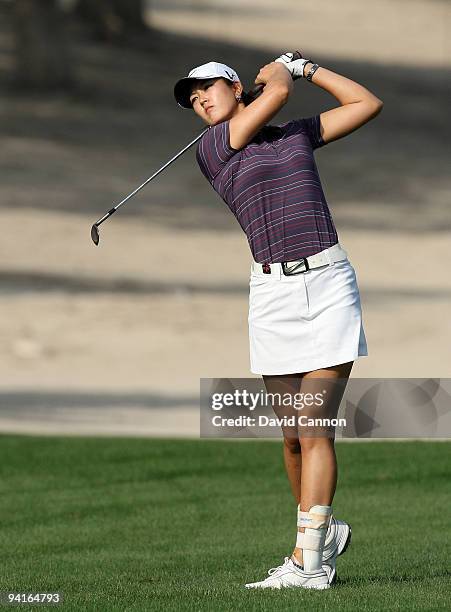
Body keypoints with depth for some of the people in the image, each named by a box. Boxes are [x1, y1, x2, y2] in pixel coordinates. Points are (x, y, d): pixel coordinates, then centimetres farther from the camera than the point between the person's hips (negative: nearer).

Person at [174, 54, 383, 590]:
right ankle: (325, 530, 27)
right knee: (293, 436, 4)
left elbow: (367, 104, 20)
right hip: (273, 292, 0)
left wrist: (305, 66, 20)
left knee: (314, 429, -10)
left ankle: (307, 561, -12)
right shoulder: (210, 149, 3)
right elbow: (278, 90, -3)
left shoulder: (296, 134, 15)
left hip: (329, 284, 0)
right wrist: (278, 71, 17)